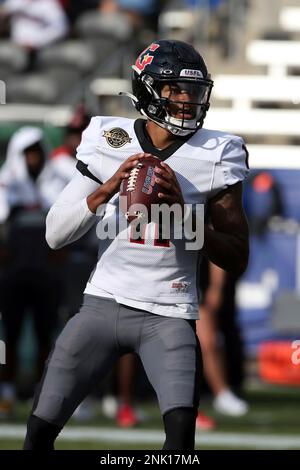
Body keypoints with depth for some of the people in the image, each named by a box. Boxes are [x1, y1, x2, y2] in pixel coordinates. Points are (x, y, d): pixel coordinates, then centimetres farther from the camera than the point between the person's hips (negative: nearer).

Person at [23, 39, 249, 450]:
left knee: (181, 427, -26)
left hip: (168, 315, -2)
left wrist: (183, 211, -17)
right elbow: (55, 235, 0)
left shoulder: (215, 156, -2)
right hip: (104, 304, 2)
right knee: (40, 430, 1)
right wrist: (107, 189, -16)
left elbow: (237, 259, -3)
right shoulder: (108, 142, 1)